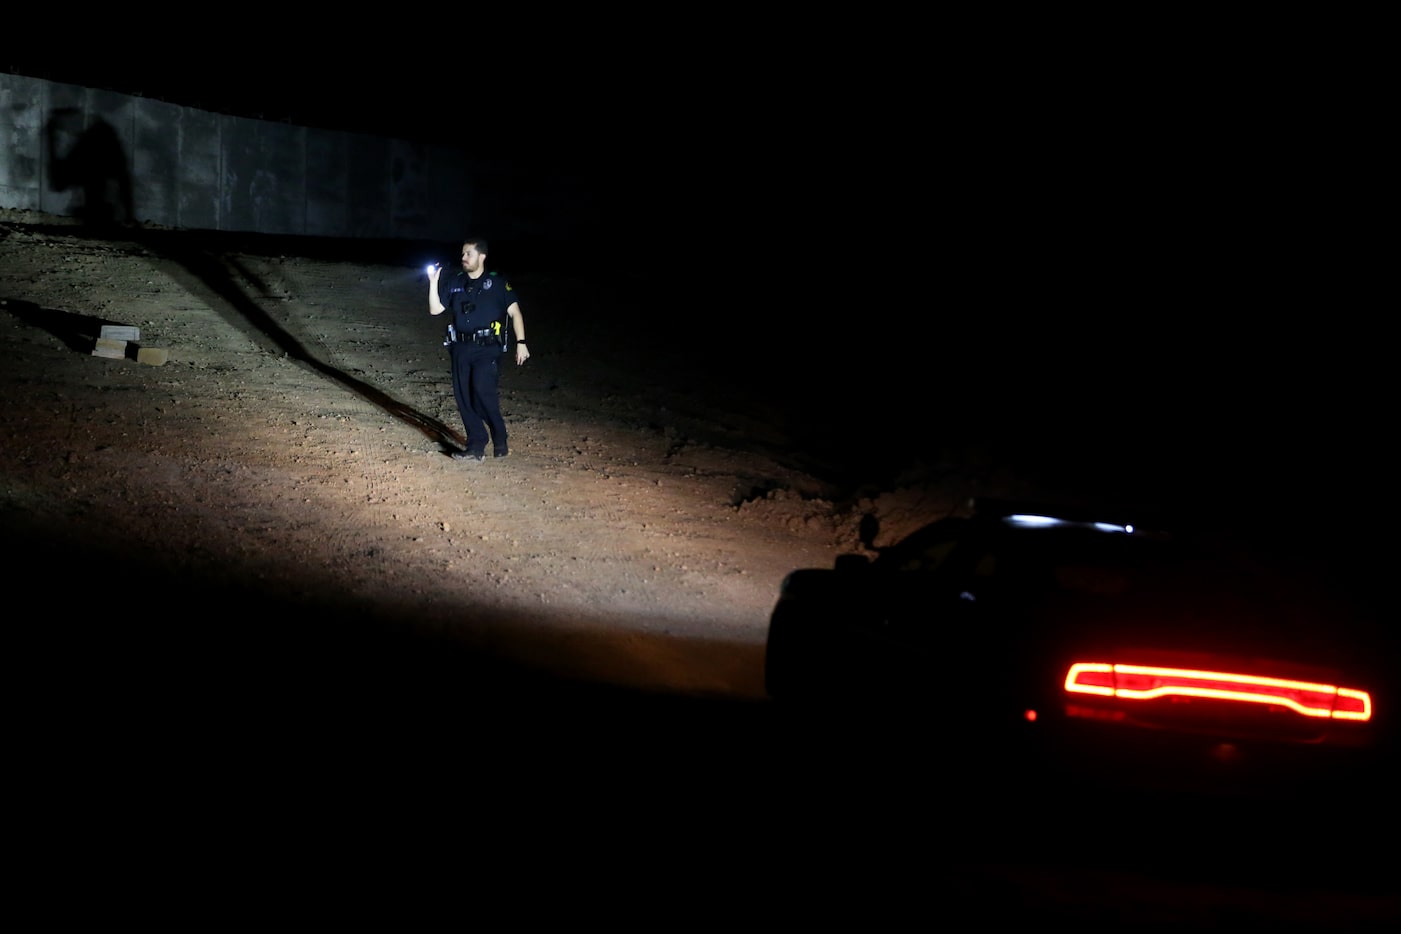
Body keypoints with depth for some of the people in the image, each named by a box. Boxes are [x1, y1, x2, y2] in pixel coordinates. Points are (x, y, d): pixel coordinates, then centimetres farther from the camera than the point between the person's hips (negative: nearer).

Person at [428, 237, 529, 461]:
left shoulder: (496, 283, -1)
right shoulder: (454, 283, 11)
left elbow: (514, 312, -1)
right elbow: (435, 309, 9)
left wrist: (521, 343, -8)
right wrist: (433, 283, -3)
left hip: (487, 348, -5)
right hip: (461, 348, 5)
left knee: (483, 390, -20)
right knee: (463, 397, 1)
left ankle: (500, 441, -2)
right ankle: (476, 447, 8)